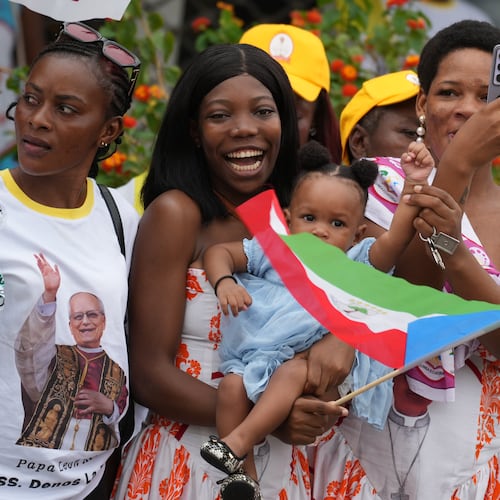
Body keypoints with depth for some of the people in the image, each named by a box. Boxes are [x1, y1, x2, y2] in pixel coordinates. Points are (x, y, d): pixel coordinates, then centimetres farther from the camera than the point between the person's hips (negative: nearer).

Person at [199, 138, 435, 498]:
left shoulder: (358, 263, 5)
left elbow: (395, 239, -12)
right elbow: (219, 252, 16)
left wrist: (413, 187, -22)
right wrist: (225, 282, -6)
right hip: (259, 357, 3)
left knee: (293, 372, -35)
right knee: (232, 385, -24)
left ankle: (238, 441, -38)